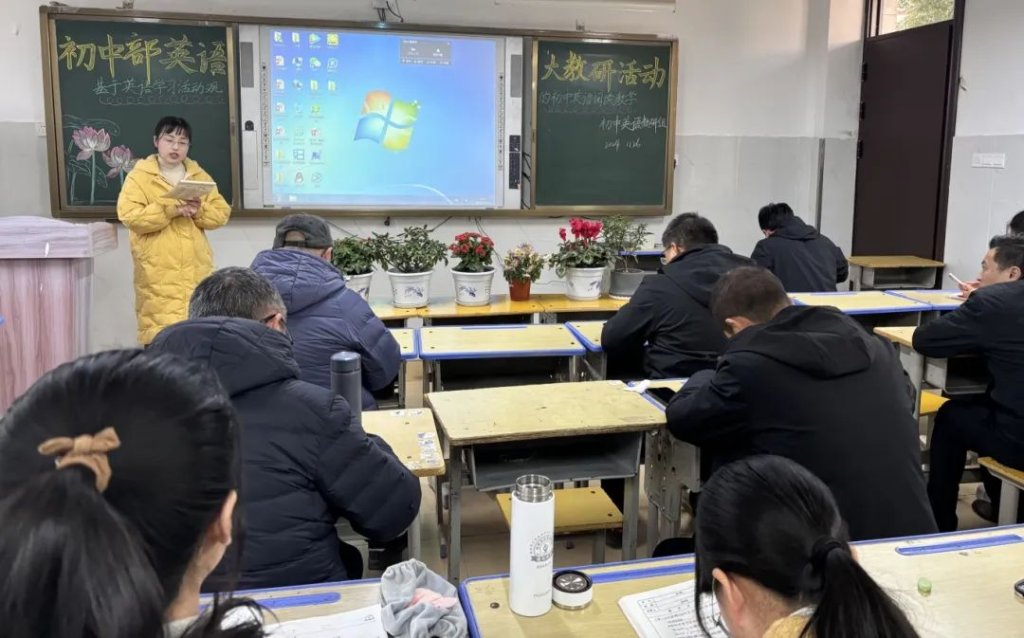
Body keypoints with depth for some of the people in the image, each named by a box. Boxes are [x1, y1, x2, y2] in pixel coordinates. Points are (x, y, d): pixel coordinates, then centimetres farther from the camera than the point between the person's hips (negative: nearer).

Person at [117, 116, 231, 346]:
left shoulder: (199, 175, 14)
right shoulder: (139, 176, 1)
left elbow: (222, 213, 10)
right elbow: (129, 216, -11)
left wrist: (199, 211, -11)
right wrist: (171, 209, -19)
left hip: (196, 270, 4)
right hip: (158, 273, -4)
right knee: (160, 331, -9)